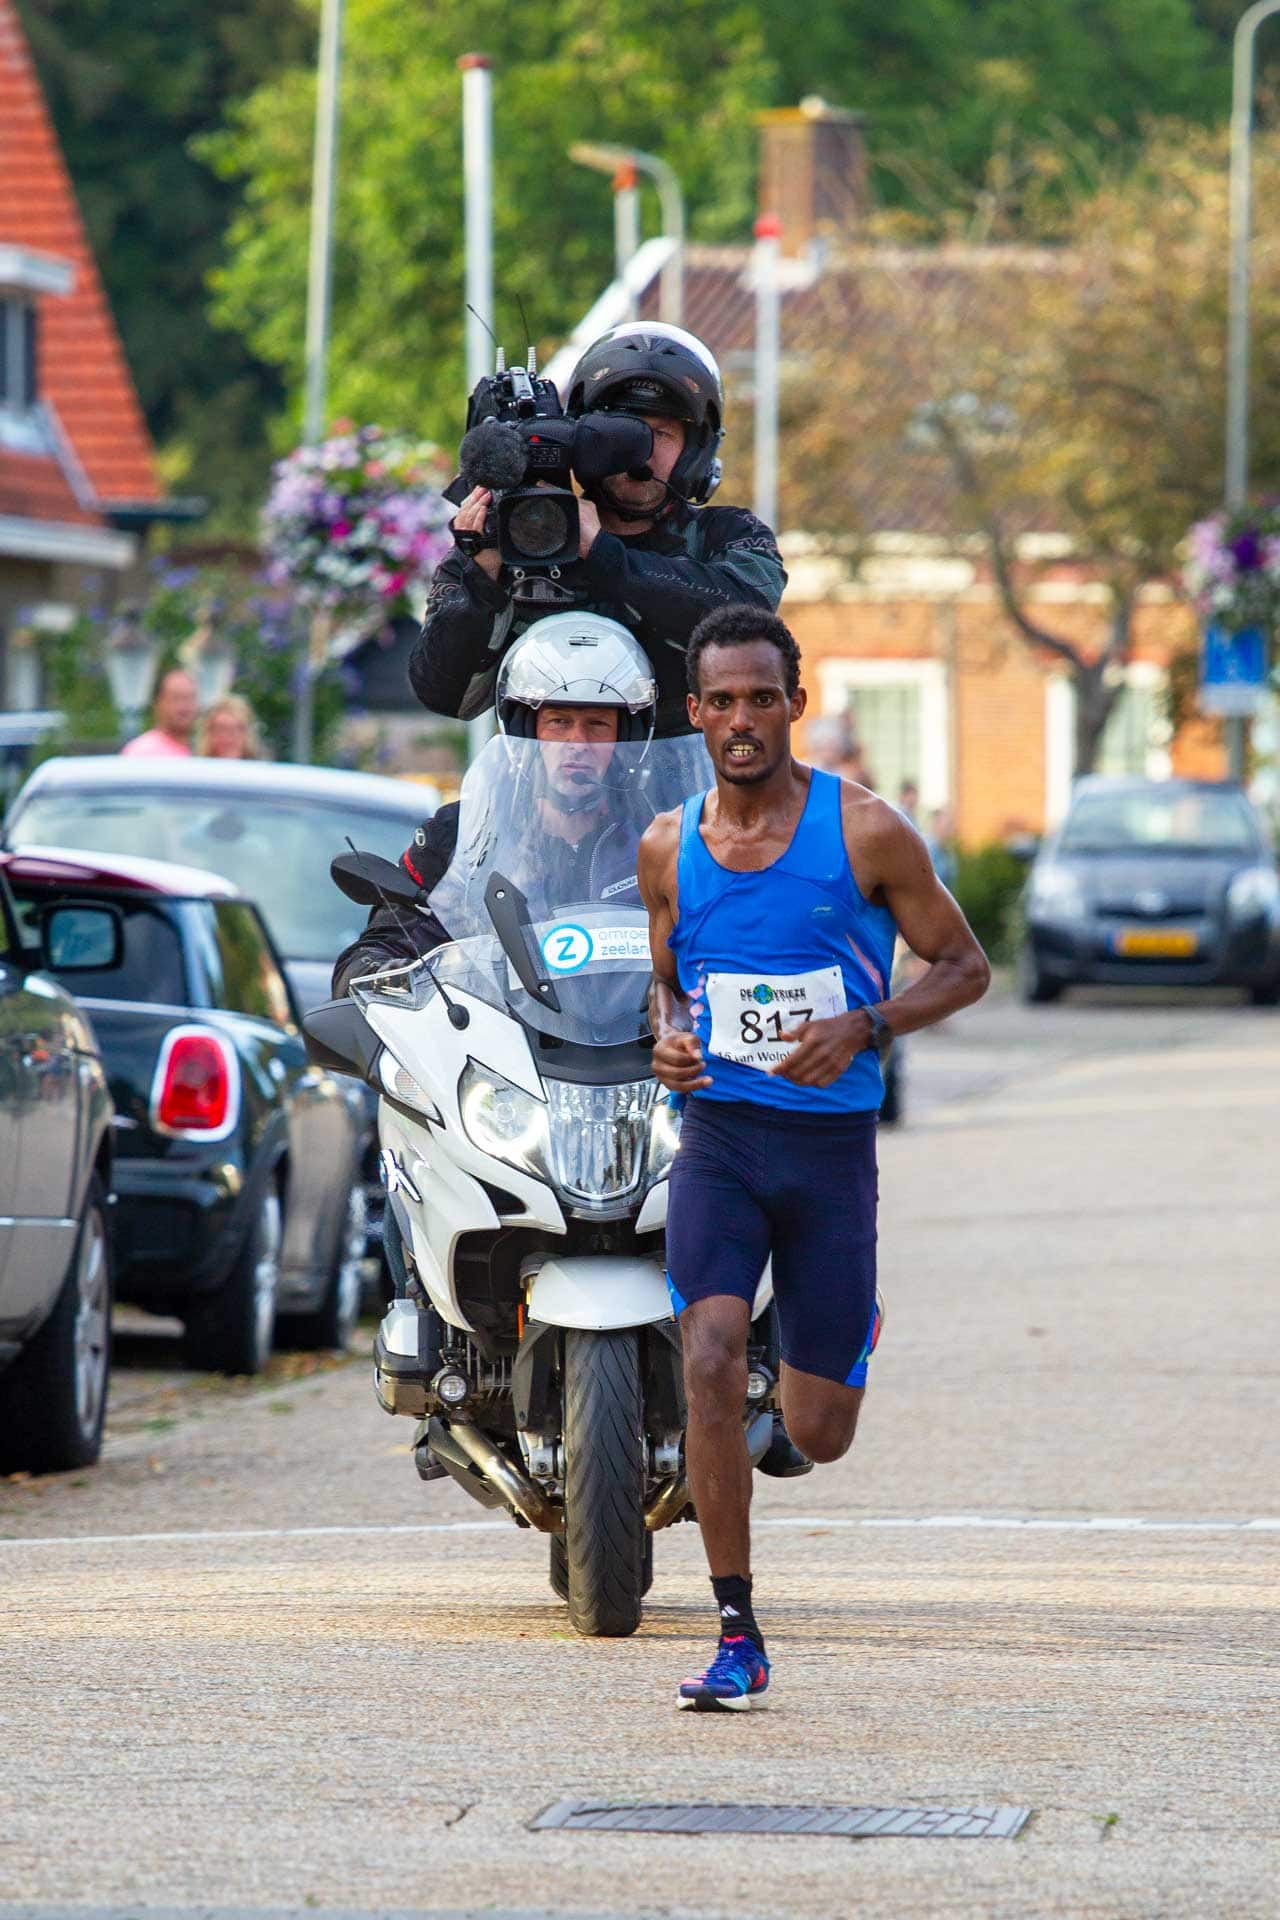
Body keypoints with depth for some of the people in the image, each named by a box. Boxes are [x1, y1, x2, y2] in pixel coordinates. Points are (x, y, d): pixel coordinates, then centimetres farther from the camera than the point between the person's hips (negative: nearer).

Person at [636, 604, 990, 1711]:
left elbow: (966, 967, 1)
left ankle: (849, 1333, 44)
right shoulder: (670, 848, 4)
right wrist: (667, 1038, -3)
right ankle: (738, 1638, -13)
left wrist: (864, 1028, -16)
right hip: (719, 1134, 2)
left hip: (832, 1148, -2)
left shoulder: (865, 832, -7)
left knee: (818, 1435, 5)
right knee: (711, 1367, -20)